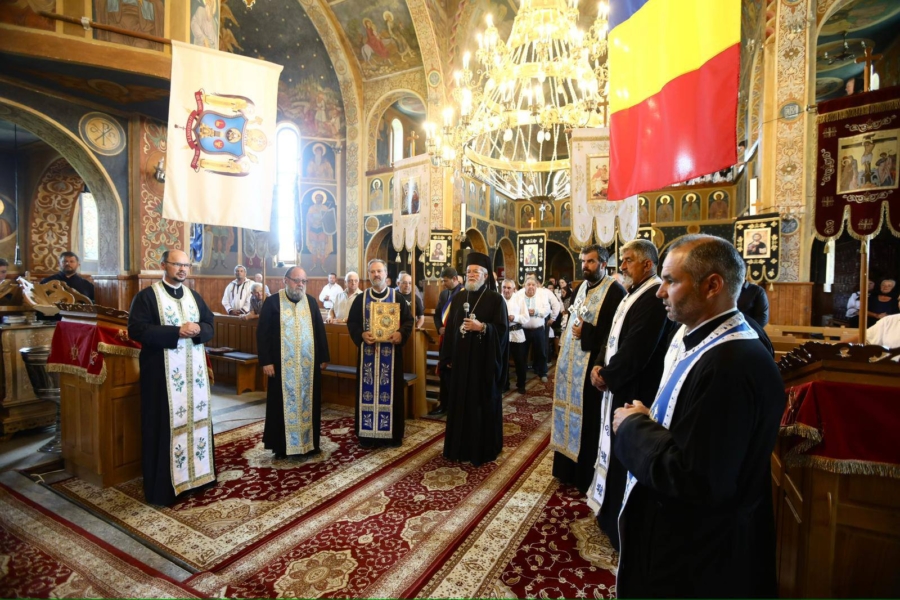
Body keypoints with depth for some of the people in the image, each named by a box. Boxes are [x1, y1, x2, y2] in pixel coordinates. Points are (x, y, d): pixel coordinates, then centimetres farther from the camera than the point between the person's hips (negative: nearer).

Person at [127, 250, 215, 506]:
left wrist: (198, 330, -11)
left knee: (197, 417, 11)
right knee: (165, 425, 1)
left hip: (194, 370, 6)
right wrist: (176, 332, -21)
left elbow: (210, 326, 12)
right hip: (163, 373, -5)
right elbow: (136, 330, -14)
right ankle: (163, 486, 14)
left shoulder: (194, 296, 13)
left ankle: (197, 473, 25)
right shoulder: (147, 296, -4)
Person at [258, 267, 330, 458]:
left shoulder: (311, 302, 6)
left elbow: (320, 330, 9)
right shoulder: (272, 302, -3)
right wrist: (266, 361, -11)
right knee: (283, 405, 7)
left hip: (309, 365, 3)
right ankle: (281, 446, 21)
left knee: (309, 404, 10)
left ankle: (309, 443, 23)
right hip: (283, 365, -3)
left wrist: (324, 357, 6)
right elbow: (262, 334, -5)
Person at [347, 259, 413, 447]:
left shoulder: (397, 297, 4)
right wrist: (361, 335, -14)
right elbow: (351, 322, 6)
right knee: (368, 391, 5)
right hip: (367, 352, 1)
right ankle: (367, 434, 16)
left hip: (390, 353, -1)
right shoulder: (361, 298, 7)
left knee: (390, 391, 4)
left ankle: (391, 433, 17)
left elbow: (409, 320, 2)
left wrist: (401, 333, -17)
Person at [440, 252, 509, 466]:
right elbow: (449, 329, 9)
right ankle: (460, 447, 25)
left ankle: (483, 449, 20)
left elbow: (502, 330, -10)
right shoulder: (457, 298, 9)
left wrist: (482, 327, -26)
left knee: (483, 404, 5)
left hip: (485, 361, -4)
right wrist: (447, 358, 5)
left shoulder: (496, 299, -5)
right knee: (460, 403, 11)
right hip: (460, 359, 5)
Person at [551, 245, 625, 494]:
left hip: (590, 366, -8)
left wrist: (585, 333, -20)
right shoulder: (583, 288, 13)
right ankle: (569, 470, 31)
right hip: (571, 363, 8)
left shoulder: (614, 291, -12)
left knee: (587, 419, 3)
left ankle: (587, 476, 21)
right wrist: (562, 361, 14)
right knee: (571, 413, 16)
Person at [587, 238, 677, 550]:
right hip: (619, 387, 10)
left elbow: (636, 349, -24)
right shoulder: (633, 294, 13)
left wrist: (607, 375, -12)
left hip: (635, 392, -10)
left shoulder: (654, 298, -19)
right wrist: (600, 366, 0)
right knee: (616, 451, 19)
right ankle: (612, 512, 37)